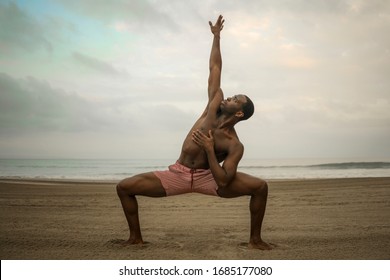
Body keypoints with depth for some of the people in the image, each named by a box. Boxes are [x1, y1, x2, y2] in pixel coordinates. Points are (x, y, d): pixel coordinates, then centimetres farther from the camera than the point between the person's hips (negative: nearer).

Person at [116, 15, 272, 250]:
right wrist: (216, 37, 2)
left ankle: (255, 239, -2)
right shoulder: (214, 106, -4)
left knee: (260, 186, -21)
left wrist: (209, 149, -27)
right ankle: (136, 237, 10)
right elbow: (215, 69, 0)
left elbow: (223, 182, -23)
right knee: (124, 187, -8)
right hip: (178, 174, 4)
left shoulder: (235, 145, -14)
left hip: (207, 178, -3)